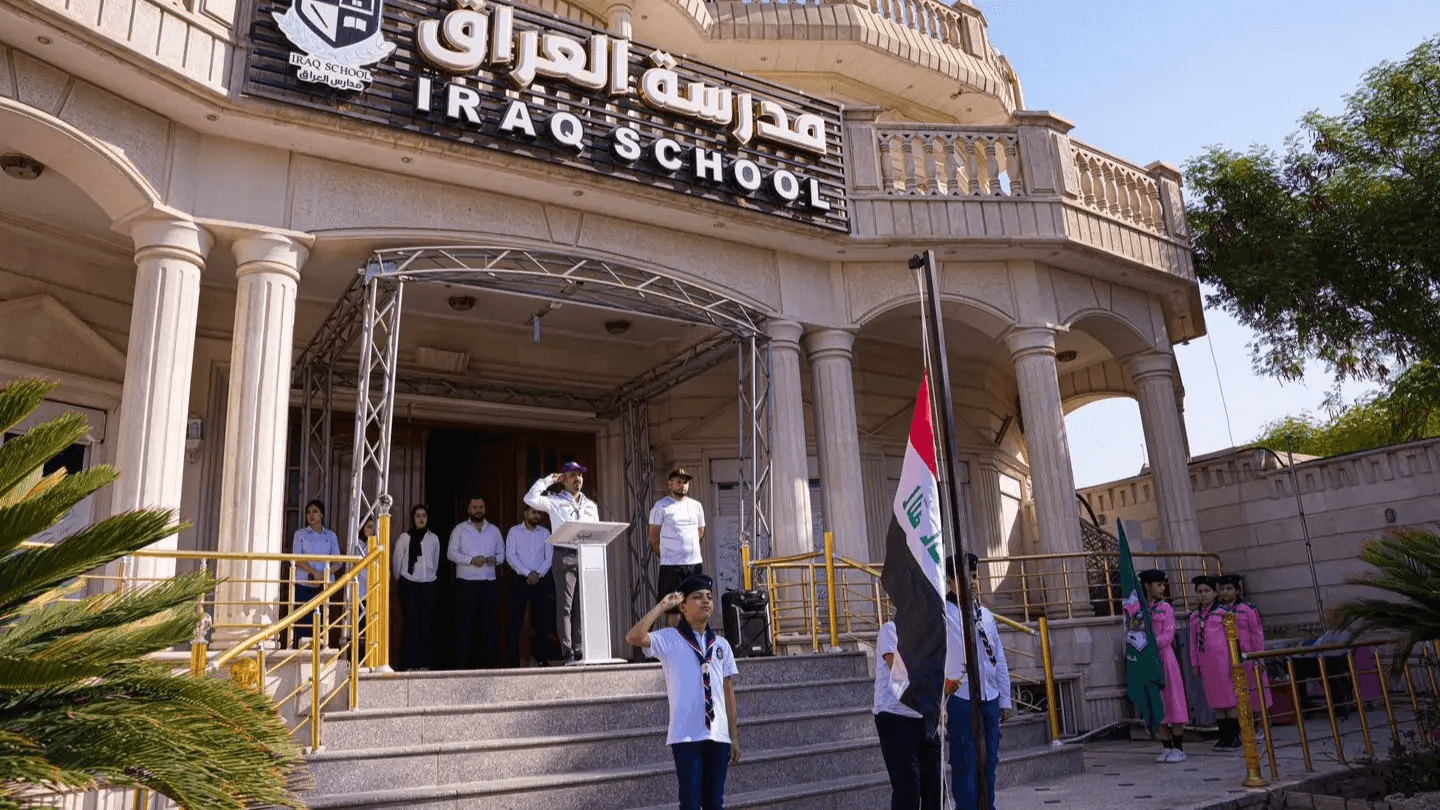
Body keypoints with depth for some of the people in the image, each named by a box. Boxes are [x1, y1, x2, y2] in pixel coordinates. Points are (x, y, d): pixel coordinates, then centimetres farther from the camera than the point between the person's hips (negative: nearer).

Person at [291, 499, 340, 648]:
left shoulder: (331, 536, 12)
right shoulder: (300, 534, 7)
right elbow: (297, 559, -3)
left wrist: (325, 576, -12)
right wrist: (315, 573, -17)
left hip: (324, 586, 1)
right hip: (304, 585, -1)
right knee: (302, 621, -6)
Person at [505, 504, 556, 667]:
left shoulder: (545, 532, 11)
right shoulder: (514, 531, 4)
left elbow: (549, 557, 6)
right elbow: (510, 556, -5)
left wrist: (538, 574, -10)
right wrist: (528, 573, -13)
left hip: (541, 580, 2)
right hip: (520, 580, -2)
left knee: (542, 621, 1)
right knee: (516, 621, -4)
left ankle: (542, 658, 7)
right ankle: (514, 660, 0)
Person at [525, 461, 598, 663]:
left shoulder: (591, 505, 22)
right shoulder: (555, 502, 8)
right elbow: (530, 498, -7)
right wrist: (549, 479, 4)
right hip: (565, 556, -4)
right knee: (565, 606, -5)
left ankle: (579, 650, 6)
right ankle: (567, 652, -4)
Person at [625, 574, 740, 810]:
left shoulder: (721, 644, 10)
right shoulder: (669, 639, -2)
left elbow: (728, 692, 12)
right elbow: (634, 637, -20)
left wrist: (734, 736, 10)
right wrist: (662, 605, -14)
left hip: (718, 736, 4)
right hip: (686, 736, -4)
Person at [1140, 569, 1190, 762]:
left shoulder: (1165, 608, 0)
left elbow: (1168, 635, -9)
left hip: (1164, 657, -2)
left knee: (1172, 700, -1)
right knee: (1157, 704, 7)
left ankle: (1178, 748, 5)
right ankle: (1166, 748, 14)